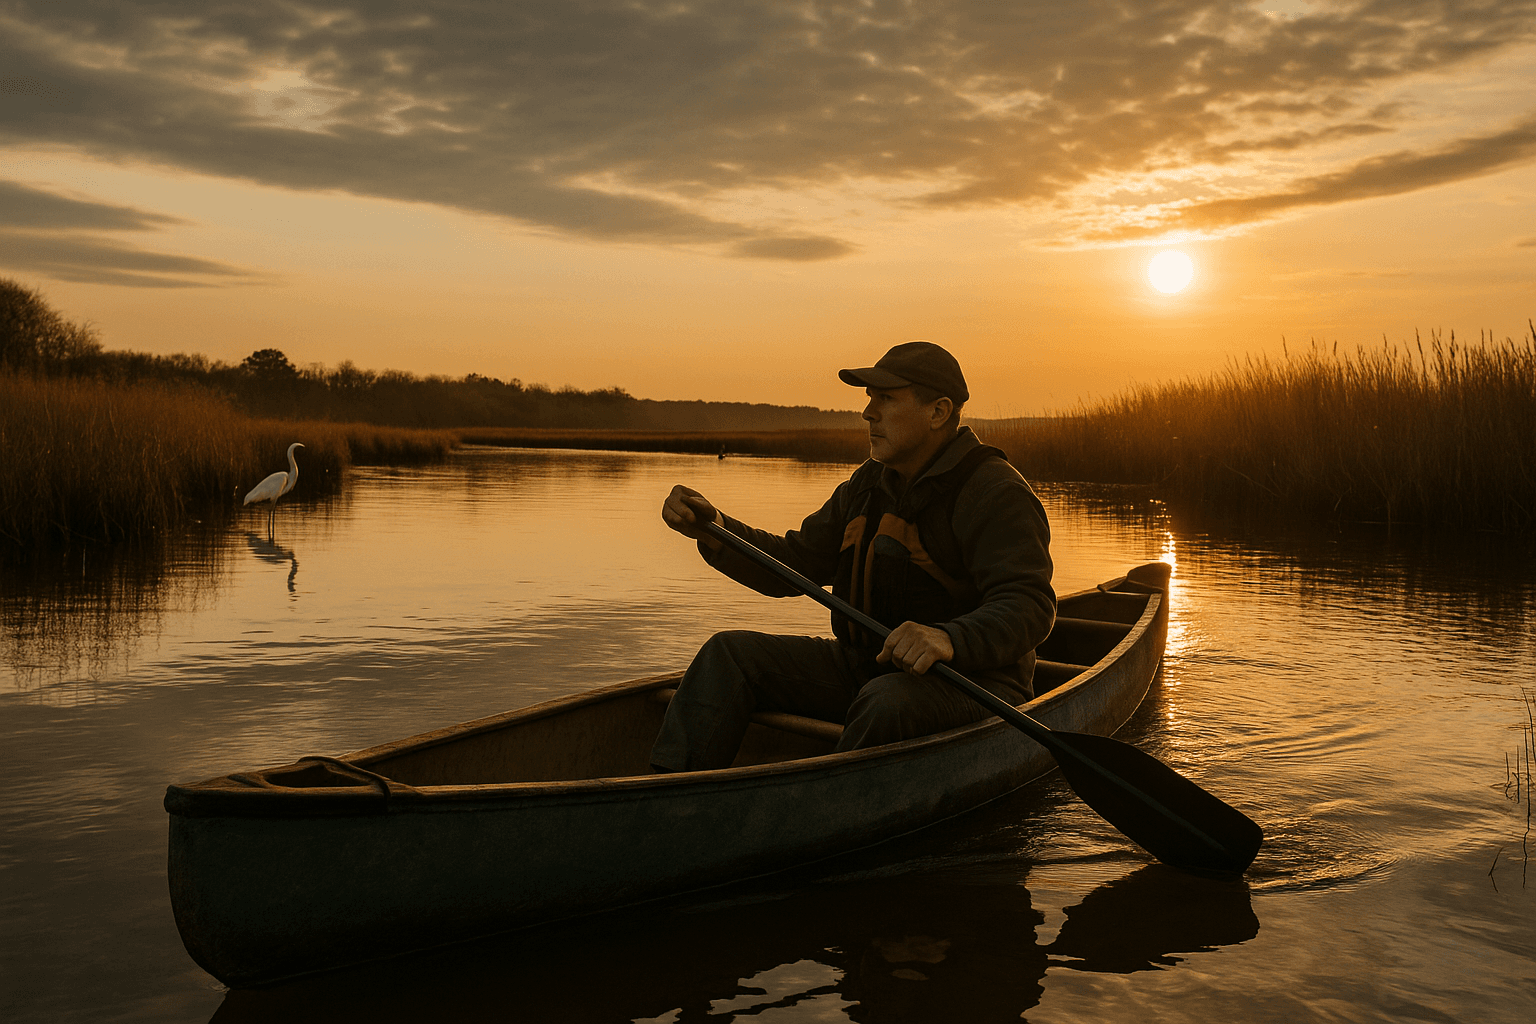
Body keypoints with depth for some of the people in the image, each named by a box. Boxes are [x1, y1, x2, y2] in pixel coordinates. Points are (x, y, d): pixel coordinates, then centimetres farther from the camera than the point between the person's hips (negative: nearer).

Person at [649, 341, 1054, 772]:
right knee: (728, 655, -6)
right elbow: (794, 564, 10)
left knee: (889, 701, -40)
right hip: (863, 667, 7)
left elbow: (1028, 606, -27)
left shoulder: (997, 495, -14)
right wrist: (714, 530, -7)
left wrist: (949, 640, -46)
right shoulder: (868, 485, 10)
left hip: (972, 680, -7)